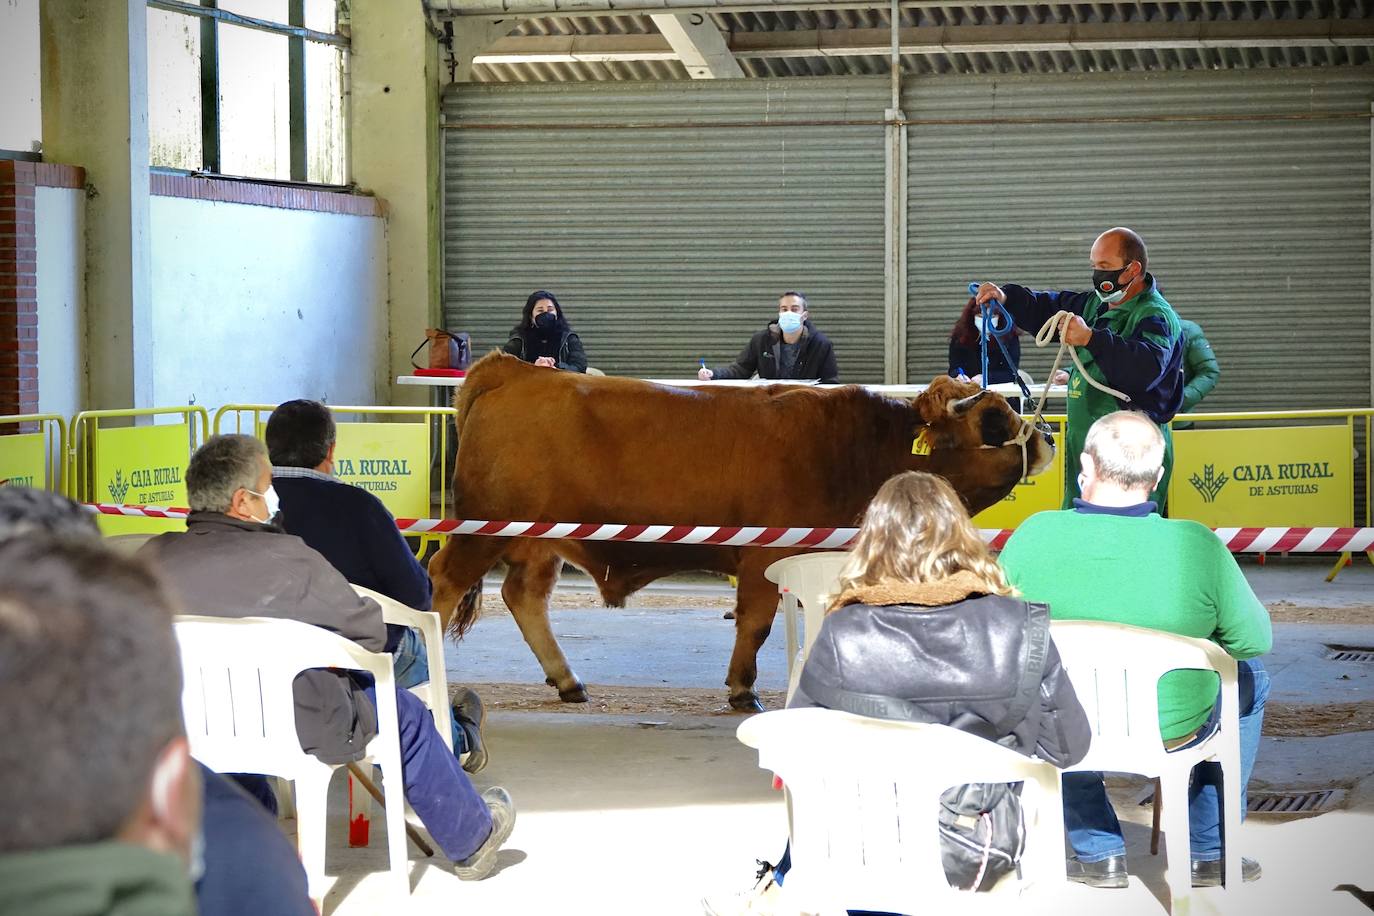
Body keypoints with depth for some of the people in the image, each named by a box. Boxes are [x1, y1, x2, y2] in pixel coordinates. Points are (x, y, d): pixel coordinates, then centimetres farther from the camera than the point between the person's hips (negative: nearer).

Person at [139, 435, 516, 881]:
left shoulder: (154, 557, -13)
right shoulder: (289, 559, -25)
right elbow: (369, 633, -13)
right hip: (301, 730, -4)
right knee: (405, 711, 21)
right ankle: (471, 838, 37)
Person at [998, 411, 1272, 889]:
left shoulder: (1034, 535, -18)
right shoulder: (1197, 547, -21)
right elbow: (1255, 639, -8)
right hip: (1171, 729, -1)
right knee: (1251, 676, 29)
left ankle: (1098, 852, 36)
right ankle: (1207, 851, 33)